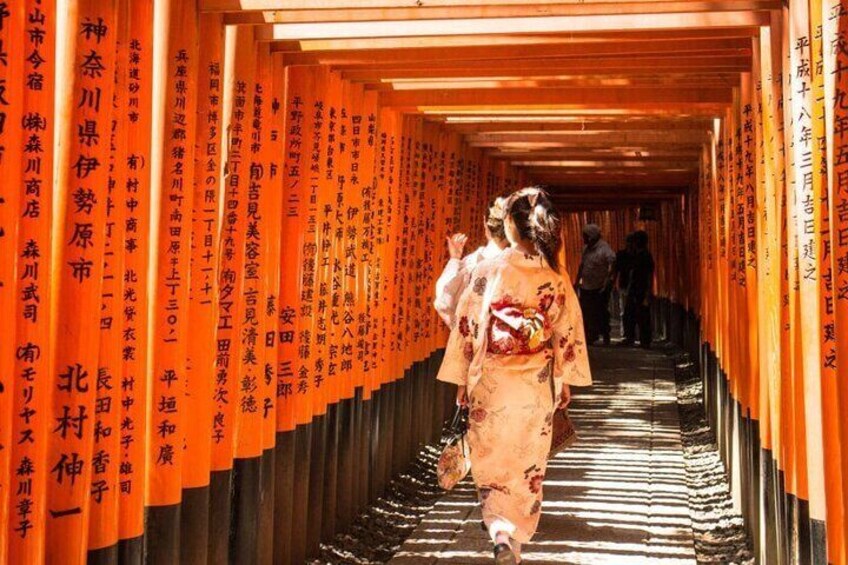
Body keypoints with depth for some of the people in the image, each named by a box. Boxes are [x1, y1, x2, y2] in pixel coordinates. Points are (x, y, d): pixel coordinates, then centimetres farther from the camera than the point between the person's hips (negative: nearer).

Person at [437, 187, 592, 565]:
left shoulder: (487, 271, -10)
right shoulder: (556, 279, -4)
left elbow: (467, 326, -7)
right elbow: (568, 334, 2)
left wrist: (462, 379, 2)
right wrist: (566, 381, 14)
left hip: (490, 381, -1)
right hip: (536, 386, 2)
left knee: (490, 458, 13)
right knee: (527, 463, 16)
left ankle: (500, 527, -5)